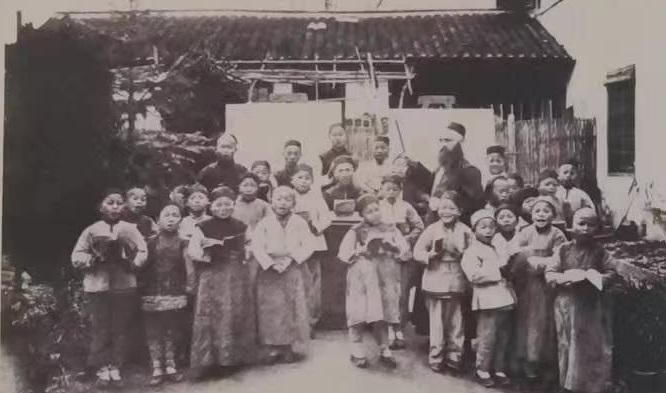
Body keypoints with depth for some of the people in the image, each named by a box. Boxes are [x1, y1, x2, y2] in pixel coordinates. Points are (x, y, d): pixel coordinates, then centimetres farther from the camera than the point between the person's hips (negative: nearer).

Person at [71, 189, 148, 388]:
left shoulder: (131, 229, 7)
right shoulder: (91, 230, 5)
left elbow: (142, 253, -2)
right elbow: (77, 257, 0)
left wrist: (130, 261, -20)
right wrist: (95, 258, -16)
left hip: (125, 287, 1)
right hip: (97, 287, -1)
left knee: (121, 329, 5)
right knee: (99, 329, 2)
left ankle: (115, 367, 18)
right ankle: (102, 368, 14)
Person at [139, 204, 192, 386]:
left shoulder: (182, 243, 3)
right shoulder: (150, 242, 4)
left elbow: (189, 268, 0)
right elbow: (141, 266, 4)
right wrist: (141, 285, -4)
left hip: (175, 295, 0)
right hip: (152, 294, 0)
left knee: (173, 332, 5)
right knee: (154, 332, 2)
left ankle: (171, 366, 17)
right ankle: (157, 369, 10)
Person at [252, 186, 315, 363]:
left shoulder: (300, 223, 4)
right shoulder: (264, 223, 3)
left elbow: (308, 246, -2)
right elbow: (256, 246, -4)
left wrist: (291, 259, -13)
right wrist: (271, 263, -15)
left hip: (293, 270, 0)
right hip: (269, 271, 0)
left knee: (294, 309, 0)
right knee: (271, 310, 1)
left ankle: (294, 347, 10)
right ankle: (274, 348, 11)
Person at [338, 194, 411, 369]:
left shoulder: (391, 230, 10)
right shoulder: (356, 232, 5)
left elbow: (406, 253, 4)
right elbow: (343, 254, 0)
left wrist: (392, 249, -14)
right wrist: (361, 252, -14)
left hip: (385, 278, 2)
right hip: (361, 278, -1)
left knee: (381, 315, 4)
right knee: (359, 314, -3)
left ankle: (384, 351, 18)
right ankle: (357, 352, 9)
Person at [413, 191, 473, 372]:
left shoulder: (464, 231, 3)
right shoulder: (432, 229, -1)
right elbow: (417, 251, -1)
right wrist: (430, 255, -19)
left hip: (456, 281, 2)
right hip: (435, 280, -1)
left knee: (455, 320, 10)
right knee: (437, 321, 4)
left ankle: (454, 356, 23)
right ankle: (436, 357, 16)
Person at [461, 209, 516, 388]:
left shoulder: (498, 248, 19)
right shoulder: (472, 251, -7)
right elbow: (474, 275, -20)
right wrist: (498, 273, -15)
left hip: (504, 298, 8)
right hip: (488, 300, -8)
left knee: (503, 338, 12)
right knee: (487, 337, -4)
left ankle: (499, 370, 24)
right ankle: (482, 371, 12)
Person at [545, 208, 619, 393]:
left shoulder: (599, 251, -1)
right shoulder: (563, 249, -2)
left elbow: (612, 272, -1)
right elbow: (549, 274, -3)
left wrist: (596, 278, -18)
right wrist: (565, 278, -20)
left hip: (593, 304, 0)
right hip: (567, 303, 0)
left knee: (594, 346, 5)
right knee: (569, 345, 10)